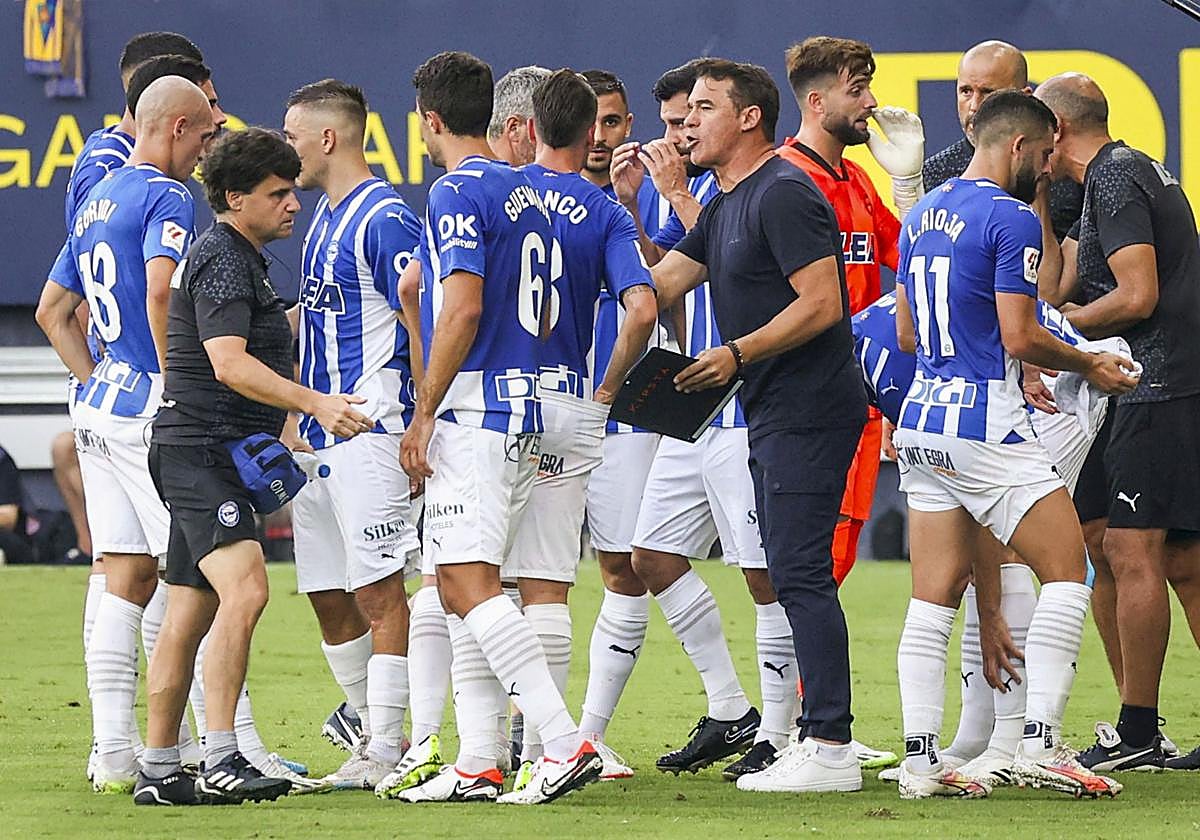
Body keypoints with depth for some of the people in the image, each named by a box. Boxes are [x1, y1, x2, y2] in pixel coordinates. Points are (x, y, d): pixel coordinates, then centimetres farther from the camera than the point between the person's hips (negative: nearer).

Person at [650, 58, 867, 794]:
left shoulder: (783, 194, -13)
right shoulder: (727, 205, 19)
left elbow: (820, 304, -20)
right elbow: (661, 285, 21)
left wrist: (737, 354, -20)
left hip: (810, 411, -11)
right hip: (774, 414, 11)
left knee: (801, 573, -12)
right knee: (792, 577, 10)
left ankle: (831, 748, -13)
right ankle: (818, 740, 13)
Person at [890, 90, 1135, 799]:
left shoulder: (923, 216, 15)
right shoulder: (1011, 219, -11)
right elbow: (1020, 338, -17)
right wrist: (1088, 366, 1)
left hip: (923, 422, 8)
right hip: (987, 428, -8)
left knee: (934, 599, 7)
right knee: (1068, 574, 0)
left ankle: (921, 758, 2)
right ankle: (1041, 742, -7)